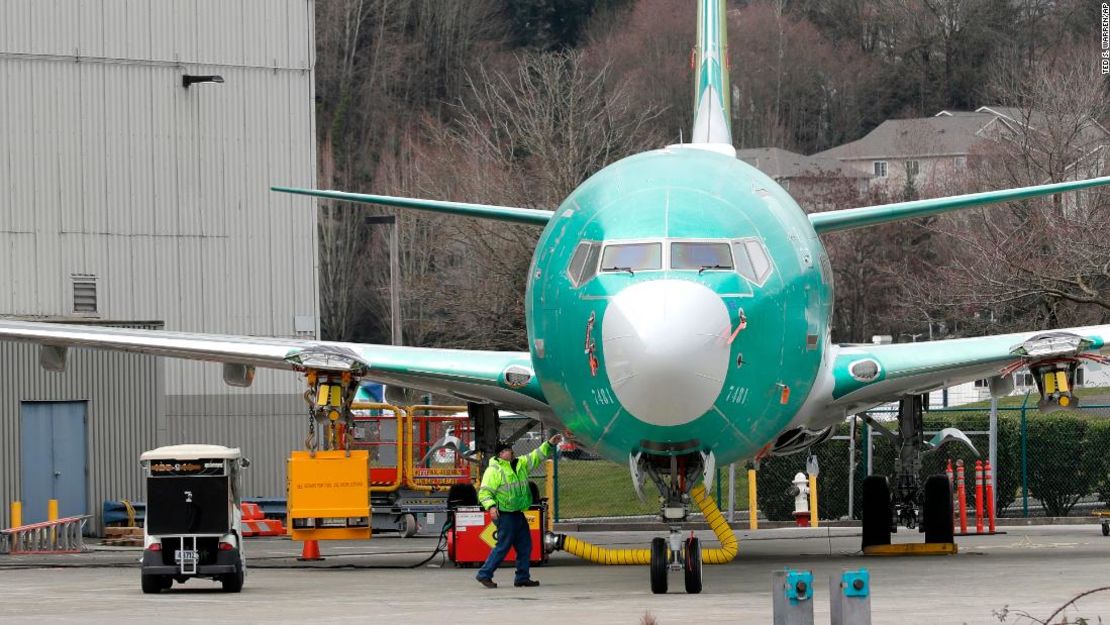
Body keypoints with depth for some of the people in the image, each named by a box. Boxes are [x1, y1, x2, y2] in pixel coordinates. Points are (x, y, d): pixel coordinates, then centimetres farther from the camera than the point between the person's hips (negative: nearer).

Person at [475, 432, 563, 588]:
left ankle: (522, 577, 18)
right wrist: (491, 506, -29)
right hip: (505, 515, -8)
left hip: (518, 514, 8)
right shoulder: (494, 470, -10)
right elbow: (484, 492, -13)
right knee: (503, 546, -9)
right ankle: (484, 574, -2)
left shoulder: (520, 464, 13)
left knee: (525, 546, 10)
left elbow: (536, 456, 20)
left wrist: (549, 444, 8)